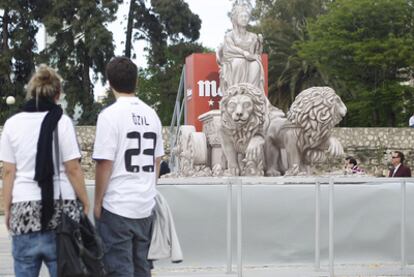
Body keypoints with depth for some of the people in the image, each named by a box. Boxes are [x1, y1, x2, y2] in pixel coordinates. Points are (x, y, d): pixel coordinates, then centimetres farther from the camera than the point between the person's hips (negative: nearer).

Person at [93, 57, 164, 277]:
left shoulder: (110, 115, -12)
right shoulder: (151, 114, 7)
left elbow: (104, 164, -13)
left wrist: (97, 203, -4)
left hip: (117, 207, -6)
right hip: (145, 205, 6)